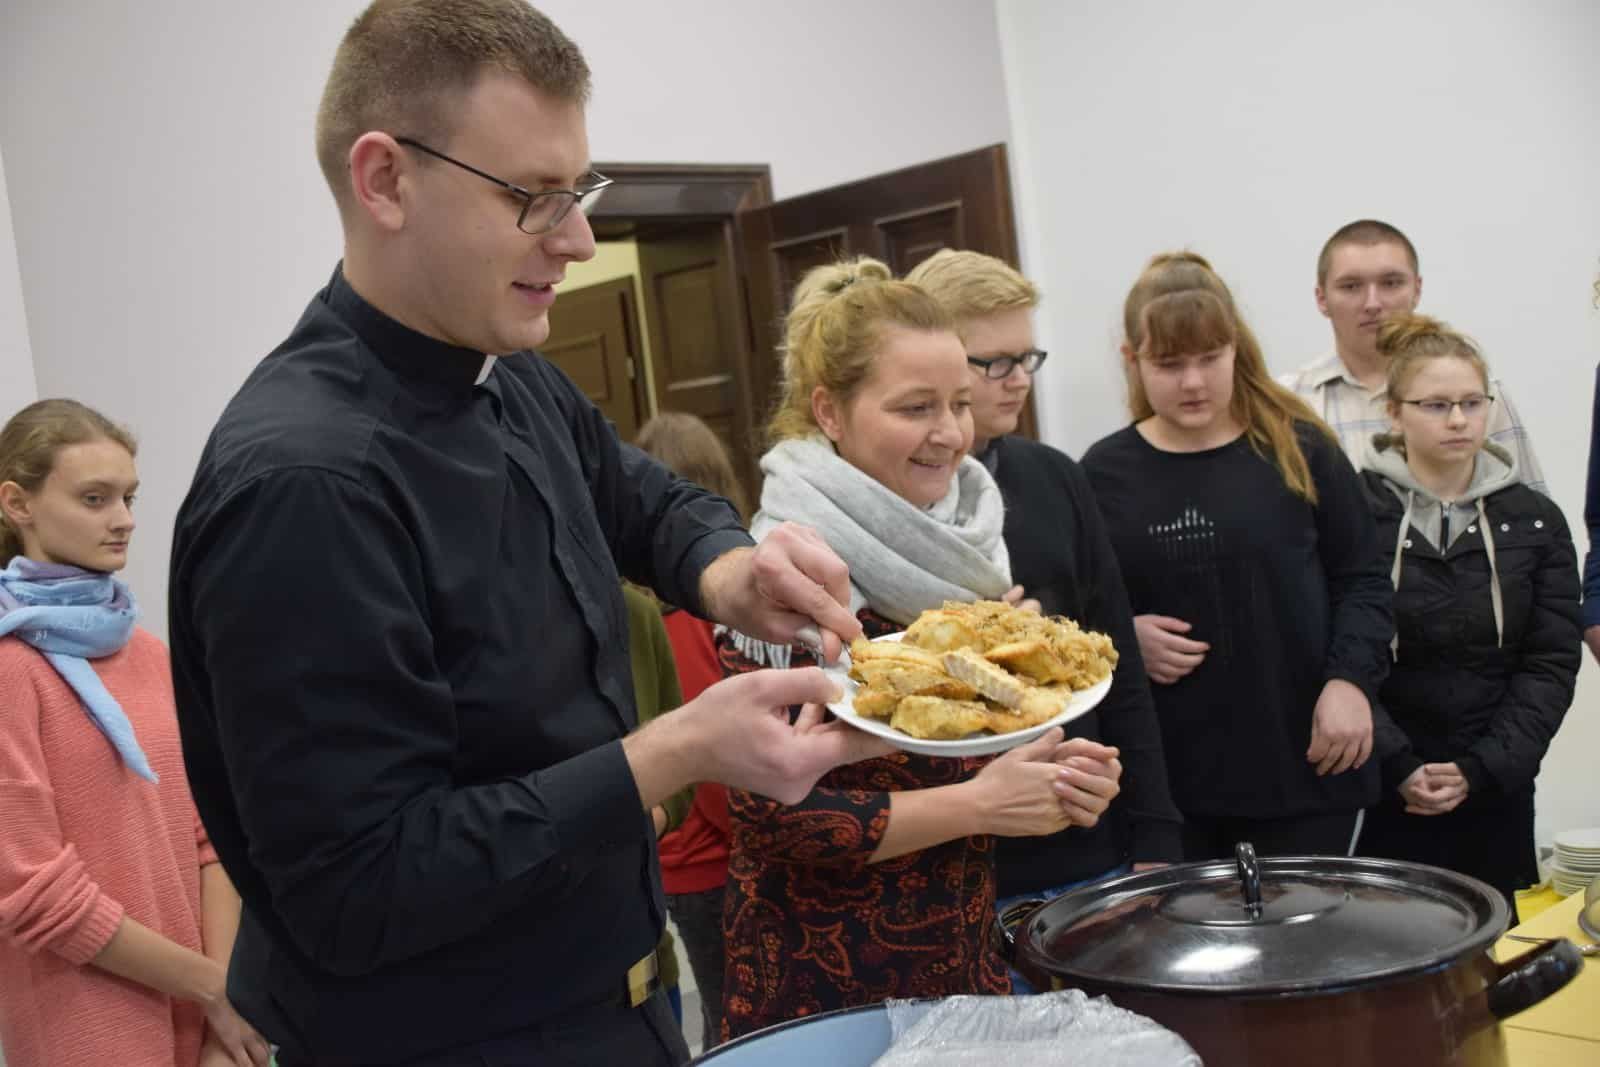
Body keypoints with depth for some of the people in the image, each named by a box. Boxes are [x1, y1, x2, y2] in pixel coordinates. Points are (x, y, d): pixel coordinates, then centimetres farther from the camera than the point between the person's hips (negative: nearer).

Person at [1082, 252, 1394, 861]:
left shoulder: (1298, 447, 0)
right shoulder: (1105, 472, 3)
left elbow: (1361, 578, 5)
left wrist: (1350, 679, -8)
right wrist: (1124, 637, -9)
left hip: (1305, 762, 0)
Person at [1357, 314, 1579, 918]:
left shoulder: (1534, 522, 5)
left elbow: (1552, 663, 1)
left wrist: (1481, 770, -9)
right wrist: (1396, 767, -14)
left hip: (1497, 800, 3)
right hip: (1377, 797, -2)